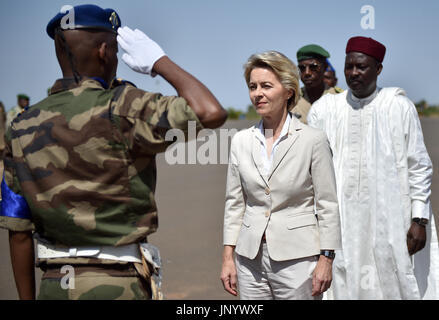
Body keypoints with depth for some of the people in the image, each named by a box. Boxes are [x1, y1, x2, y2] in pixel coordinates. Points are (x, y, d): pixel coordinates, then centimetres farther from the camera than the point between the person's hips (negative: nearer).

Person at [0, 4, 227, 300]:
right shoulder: (120, 109, -15)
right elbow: (212, 113, -23)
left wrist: (27, 297, 15)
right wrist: (160, 62, -9)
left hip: (54, 285, 6)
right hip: (118, 284, -5)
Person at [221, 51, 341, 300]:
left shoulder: (313, 140, -6)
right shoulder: (241, 141, 6)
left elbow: (328, 205, -4)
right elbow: (234, 203, 10)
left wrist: (326, 260, -7)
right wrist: (228, 257, 6)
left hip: (297, 258, -4)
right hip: (251, 258, 4)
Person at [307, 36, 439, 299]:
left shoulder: (399, 107, 2)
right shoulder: (323, 110, 6)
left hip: (389, 221, -1)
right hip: (340, 224, 1)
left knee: (396, 285, 0)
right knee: (344, 287, 1)